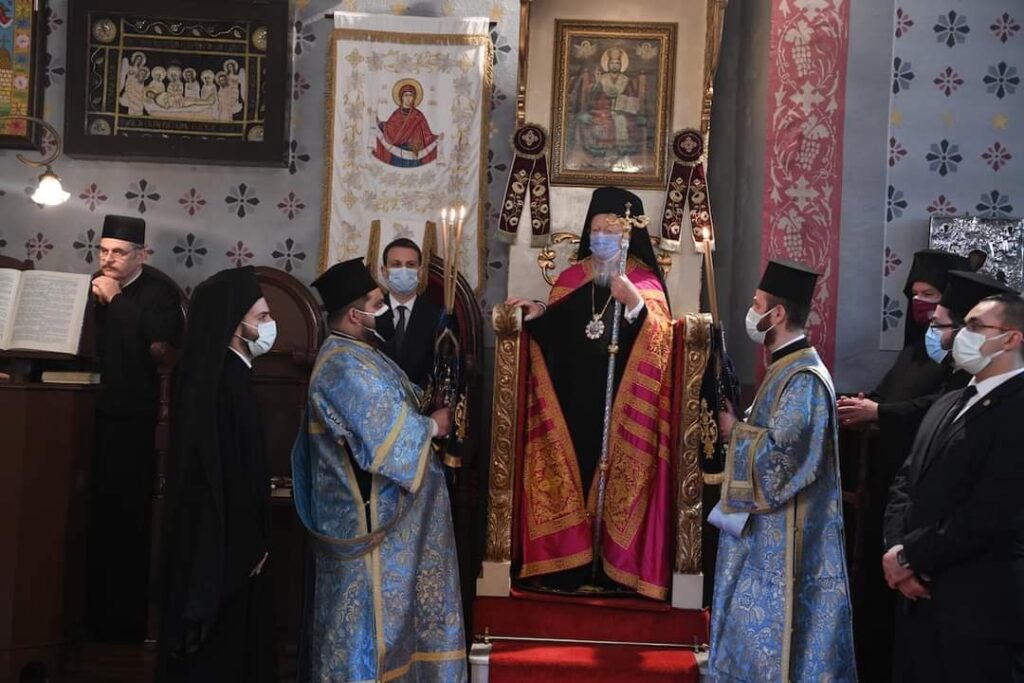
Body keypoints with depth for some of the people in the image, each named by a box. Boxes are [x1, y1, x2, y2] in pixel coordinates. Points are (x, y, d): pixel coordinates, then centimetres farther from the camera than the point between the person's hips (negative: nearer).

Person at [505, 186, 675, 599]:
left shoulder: (645, 280, 3)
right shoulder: (571, 277, 14)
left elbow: (658, 336, -13)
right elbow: (554, 332, 15)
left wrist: (633, 302, -27)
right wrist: (538, 314, -4)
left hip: (621, 404, -3)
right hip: (571, 400, 3)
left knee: (617, 478, -4)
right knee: (570, 475, 0)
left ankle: (615, 566, 2)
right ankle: (569, 563, 6)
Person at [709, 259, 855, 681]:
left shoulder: (803, 378, -19)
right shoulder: (787, 368, 12)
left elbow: (779, 451, -26)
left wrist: (733, 431, -11)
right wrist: (737, 429, 4)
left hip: (784, 534, -10)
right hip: (767, 525, 10)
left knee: (770, 627, -2)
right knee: (758, 621, 16)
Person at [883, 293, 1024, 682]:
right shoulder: (949, 404, 16)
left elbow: (989, 514, -22)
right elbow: (906, 482, 14)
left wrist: (909, 556, -12)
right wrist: (897, 550, -4)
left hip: (976, 610, -8)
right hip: (919, 598, 8)